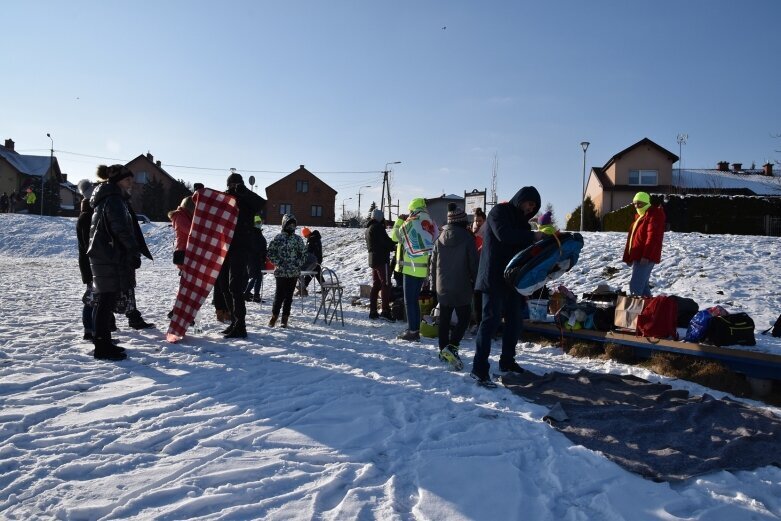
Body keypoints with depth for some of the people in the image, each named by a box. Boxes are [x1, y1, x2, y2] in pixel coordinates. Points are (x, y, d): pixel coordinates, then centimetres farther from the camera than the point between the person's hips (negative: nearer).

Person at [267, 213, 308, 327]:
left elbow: (303, 254, 12)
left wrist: (298, 264, -2)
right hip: (281, 272, -3)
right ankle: (274, 316, 10)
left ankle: (285, 318, 15)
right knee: (280, 295, -6)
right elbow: (270, 253, -1)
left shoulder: (298, 239, 7)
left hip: (294, 272, 3)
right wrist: (278, 263, -10)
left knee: (289, 296, 7)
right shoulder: (278, 238, -1)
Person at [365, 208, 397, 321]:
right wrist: (394, 246, 2)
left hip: (373, 259, 9)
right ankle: (386, 311, -10)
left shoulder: (368, 229, 18)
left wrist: (391, 246, 7)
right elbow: (386, 241, -17)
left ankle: (373, 311, 12)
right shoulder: (378, 227, -12)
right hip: (382, 259, -9)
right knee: (386, 284, -7)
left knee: (376, 285, 12)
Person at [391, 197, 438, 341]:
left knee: (409, 300, 0)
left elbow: (395, 236, 0)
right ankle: (415, 329, 20)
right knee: (414, 299, 16)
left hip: (412, 267, -7)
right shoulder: (431, 223, 6)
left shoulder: (411, 222, -12)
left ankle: (412, 331, 1)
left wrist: (399, 221, 13)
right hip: (424, 268, 7)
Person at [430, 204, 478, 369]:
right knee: (463, 318, 1)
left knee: (444, 318, 13)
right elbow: (473, 263, -7)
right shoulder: (467, 238, -9)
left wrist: (433, 284, 19)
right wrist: (476, 283, 5)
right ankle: (451, 347, -16)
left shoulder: (440, 239, 6)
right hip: (461, 287, -5)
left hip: (442, 287, 5)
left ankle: (443, 350, 18)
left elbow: (433, 263, 11)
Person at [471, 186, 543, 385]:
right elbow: (503, 235, -24)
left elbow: (525, 247, 16)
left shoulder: (521, 221, 19)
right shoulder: (499, 212, -5)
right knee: (491, 319, -11)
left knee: (515, 320, 11)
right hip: (494, 277, -8)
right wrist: (532, 236, -21)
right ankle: (479, 368, -8)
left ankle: (507, 361, 26)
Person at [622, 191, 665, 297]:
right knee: (642, 285, 15)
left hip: (645, 258, -10)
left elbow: (652, 238, -22)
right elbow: (632, 238, 22)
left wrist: (646, 256, -29)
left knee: (635, 286, -14)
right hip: (638, 257, 10)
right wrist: (628, 257, 20)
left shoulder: (654, 216, -10)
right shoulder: (640, 217, 21)